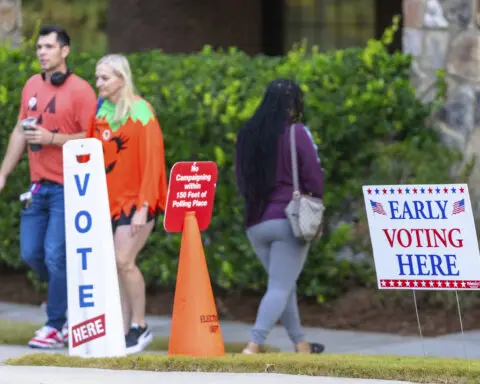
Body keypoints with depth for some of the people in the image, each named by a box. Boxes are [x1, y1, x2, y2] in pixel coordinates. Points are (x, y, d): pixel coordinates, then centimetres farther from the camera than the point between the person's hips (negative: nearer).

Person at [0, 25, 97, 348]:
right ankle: (64, 294, 32)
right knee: (31, 253, 8)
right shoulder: (32, 86, 10)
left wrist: (52, 138, -21)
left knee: (55, 256, -8)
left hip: (68, 188, -7)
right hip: (38, 186, 7)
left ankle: (56, 326, 3)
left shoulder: (80, 90, -11)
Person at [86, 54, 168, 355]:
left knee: (124, 261, -14)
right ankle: (125, 330, 8)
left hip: (135, 200, -6)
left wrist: (143, 206, -17)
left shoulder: (140, 112, -9)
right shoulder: (101, 112, 8)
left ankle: (140, 326, -1)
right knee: (115, 267, 3)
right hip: (108, 200, 6)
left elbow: (152, 161, -12)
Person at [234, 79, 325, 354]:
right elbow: (314, 177, -8)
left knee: (284, 285, 20)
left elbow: (241, 180, 14)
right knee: (280, 288, -5)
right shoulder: (296, 133, -10)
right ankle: (254, 346, -19)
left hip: (255, 223, 6)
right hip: (289, 221, -6)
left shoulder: (247, 135, 7)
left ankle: (301, 344, 26)